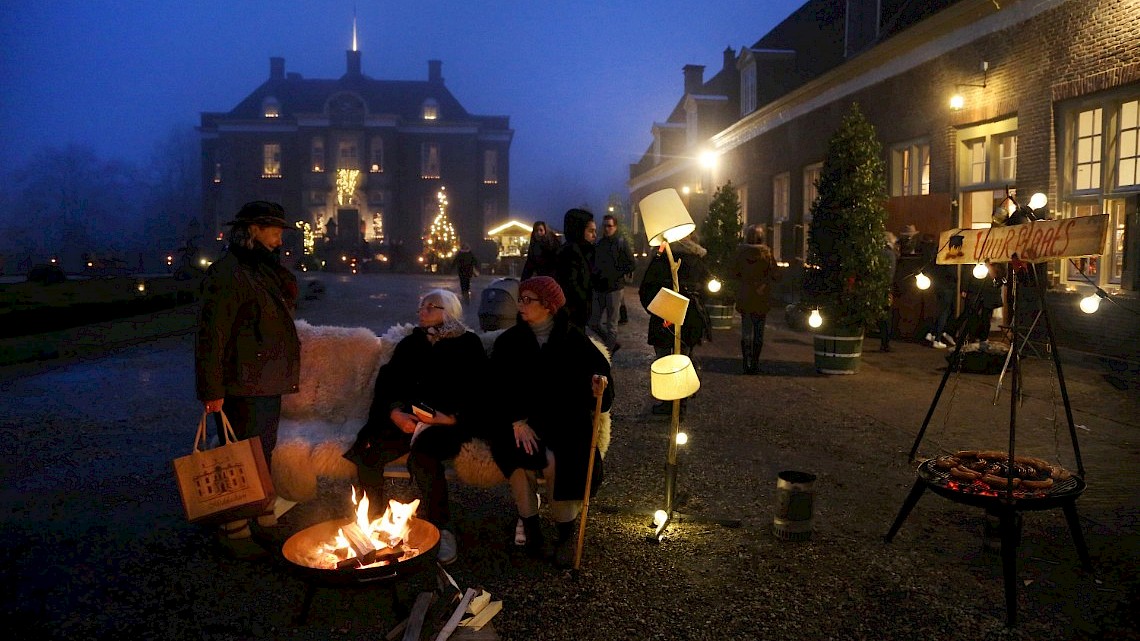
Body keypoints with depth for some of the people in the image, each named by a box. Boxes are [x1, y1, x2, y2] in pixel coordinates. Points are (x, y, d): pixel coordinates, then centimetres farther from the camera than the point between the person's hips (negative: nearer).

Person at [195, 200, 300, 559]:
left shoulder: (266, 270, 15)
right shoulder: (227, 274, -16)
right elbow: (210, 336, -20)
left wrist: (287, 376, 21)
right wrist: (212, 390, -22)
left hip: (269, 385, 10)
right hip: (242, 388, -10)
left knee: (264, 454, 20)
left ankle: (265, 520, 35)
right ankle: (235, 532, 14)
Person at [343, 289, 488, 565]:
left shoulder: (468, 345, 10)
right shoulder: (410, 343, 23)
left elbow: (478, 391, 1)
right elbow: (387, 381, 13)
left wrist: (452, 417, -15)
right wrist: (395, 412, -7)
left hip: (447, 420, -4)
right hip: (405, 417, 4)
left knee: (422, 457, -36)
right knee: (367, 454, -24)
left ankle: (442, 531, -23)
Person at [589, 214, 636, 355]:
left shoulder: (621, 243, -4)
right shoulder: (599, 243, 10)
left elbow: (630, 264, -6)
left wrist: (617, 275, -13)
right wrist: (595, 275, 3)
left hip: (614, 288, -5)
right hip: (598, 288, 5)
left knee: (611, 323, 3)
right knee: (594, 323, 6)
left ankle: (608, 351, 13)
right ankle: (613, 343, 25)